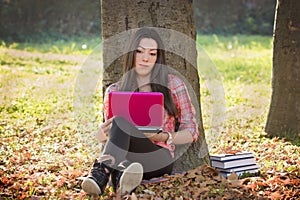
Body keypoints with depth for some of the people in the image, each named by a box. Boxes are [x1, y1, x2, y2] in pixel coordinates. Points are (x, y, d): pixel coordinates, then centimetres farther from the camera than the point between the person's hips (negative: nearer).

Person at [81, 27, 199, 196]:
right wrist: (102, 134, -8)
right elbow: (103, 137, 18)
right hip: (123, 157, 2)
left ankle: (103, 171, -51)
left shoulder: (173, 84, 9)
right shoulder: (114, 91, 14)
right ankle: (122, 173, -62)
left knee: (123, 118, -28)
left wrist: (164, 137, -12)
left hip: (160, 160, -1)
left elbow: (191, 133, 9)